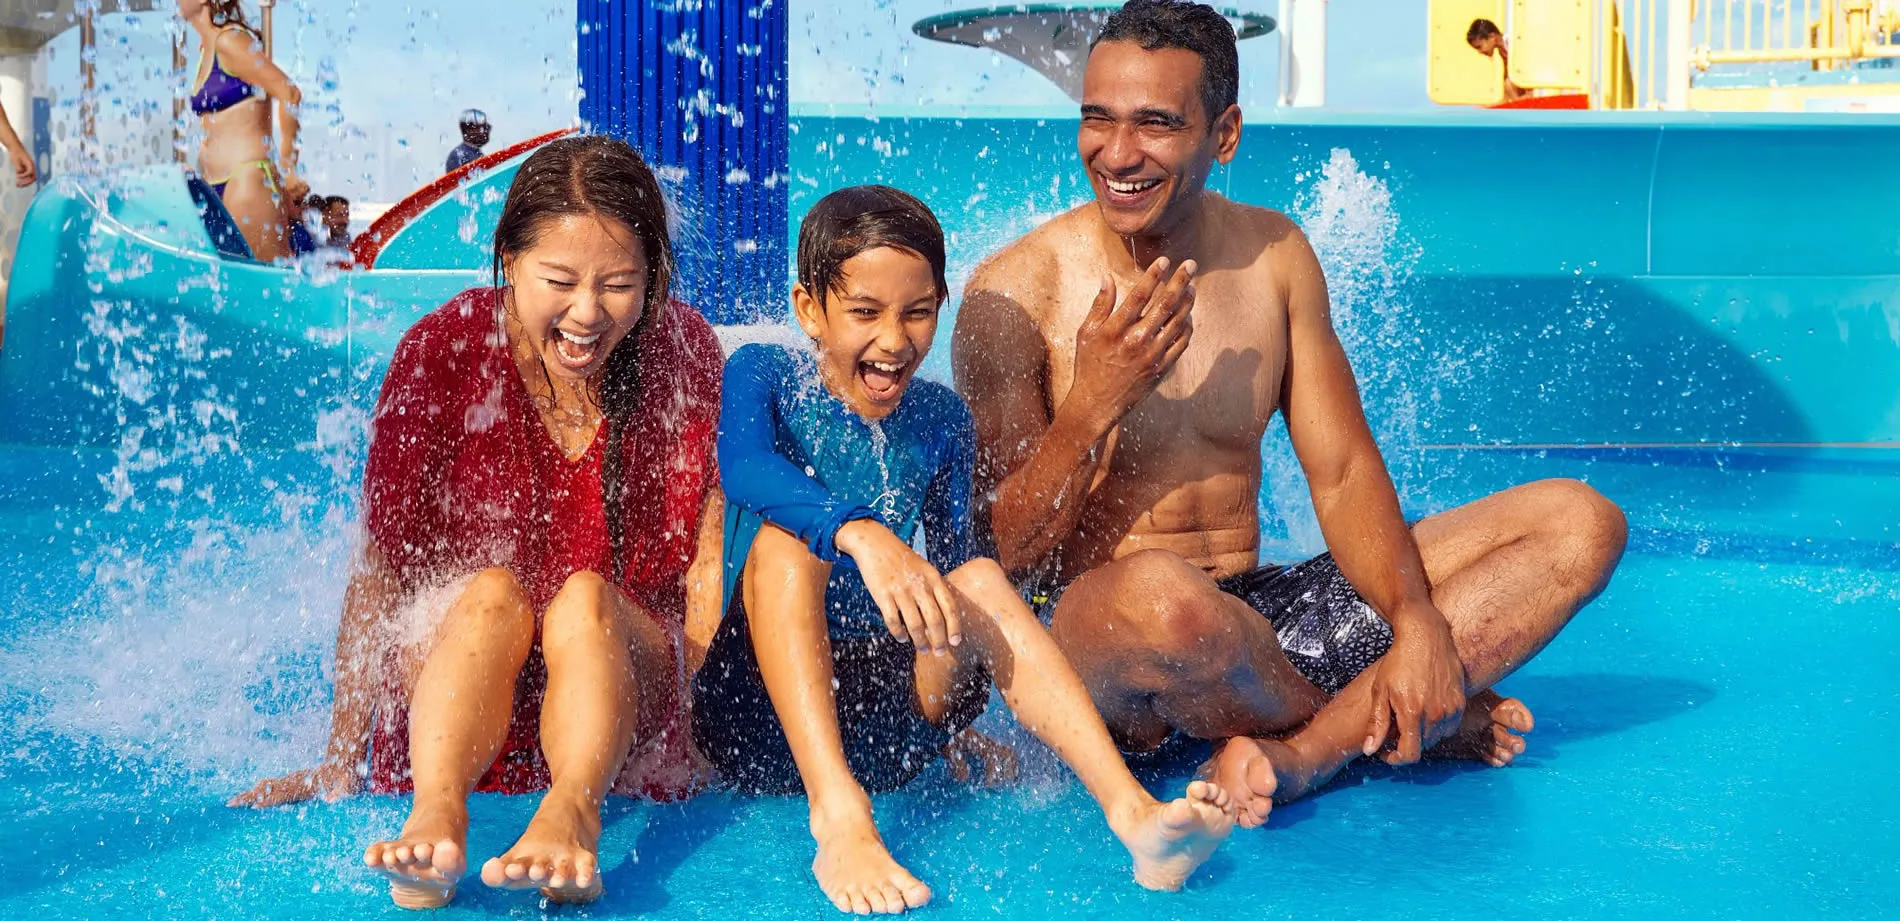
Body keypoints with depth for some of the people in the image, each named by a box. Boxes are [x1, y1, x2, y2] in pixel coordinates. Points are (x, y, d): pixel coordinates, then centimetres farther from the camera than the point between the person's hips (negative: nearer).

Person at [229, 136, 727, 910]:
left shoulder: (684, 353, -3)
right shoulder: (444, 351, -7)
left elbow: (708, 560, -2)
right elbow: (381, 564, -7)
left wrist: (704, 706, -14)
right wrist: (338, 763, -8)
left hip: (622, 680, 1)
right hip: (452, 694, 0)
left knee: (585, 596, -30)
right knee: (492, 592, -31)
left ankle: (573, 810, -54)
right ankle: (436, 813, -53)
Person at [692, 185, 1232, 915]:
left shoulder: (938, 419, 8)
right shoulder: (763, 377, -4)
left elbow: (948, 577, 13)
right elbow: (743, 466, -28)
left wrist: (970, 719, -1)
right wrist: (861, 533, -46)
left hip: (873, 718, 3)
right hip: (754, 713, -3)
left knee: (982, 580, -19)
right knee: (781, 538, -27)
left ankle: (1133, 815, -34)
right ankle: (838, 817, -44)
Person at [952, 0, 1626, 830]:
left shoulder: (1274, 256, 7)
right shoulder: (1016, 293, -8)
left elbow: (1344, 475, 4)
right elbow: (1002, 556, -9)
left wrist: (1418, 622, -14)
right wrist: (1095, 406, -23)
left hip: (1257, 620, 6)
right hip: (1090, 641, -5)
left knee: (1579, 522, -5)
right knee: (1161, 593, -43)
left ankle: (1301, 755, -25)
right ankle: (1381, 723, -10)